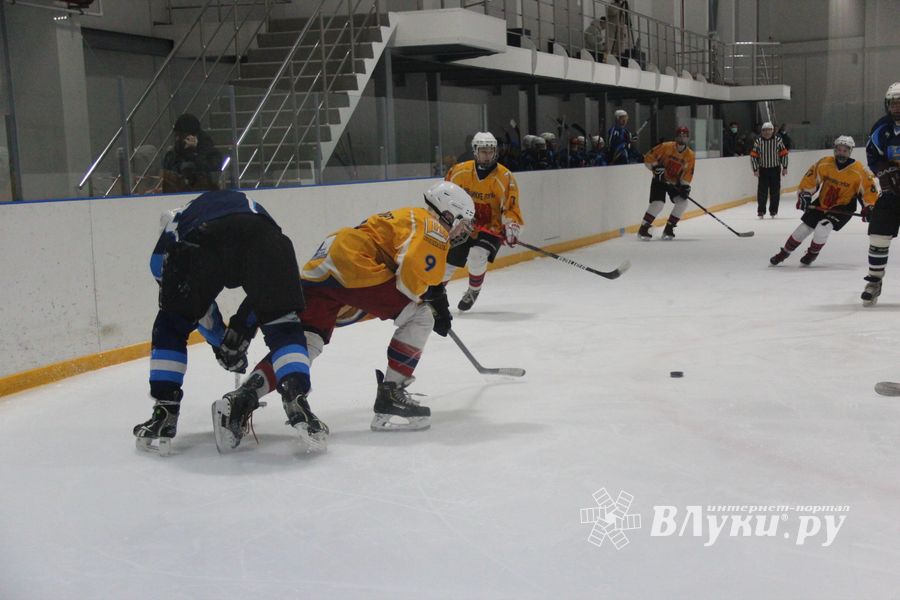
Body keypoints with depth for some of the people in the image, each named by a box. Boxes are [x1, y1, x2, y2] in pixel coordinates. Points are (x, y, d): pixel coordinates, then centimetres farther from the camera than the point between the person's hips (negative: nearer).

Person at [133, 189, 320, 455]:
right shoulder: (248, 204, 47)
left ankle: (163, 416, 19)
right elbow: (263, 290, 44)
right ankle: (297, 404, -1)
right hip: (261, 237, 1)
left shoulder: (177, 222, 41)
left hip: (200, 241, -1)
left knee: (170, 326, 22)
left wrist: (221, 342, 49)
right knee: (283, 325, 17)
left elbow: (196, 302, 40)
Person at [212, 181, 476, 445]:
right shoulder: (431, 227, 2)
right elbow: (412, 275, -14)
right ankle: (390, 397, 0)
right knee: (420, 317, 1)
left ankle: (238, 401, -13)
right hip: (354, 267, -9)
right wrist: (436, 304, 5)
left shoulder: (408, 217, 33)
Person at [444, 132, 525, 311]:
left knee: (477, 256, -27)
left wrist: (512, 227, -30)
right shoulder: (460, 171, -8)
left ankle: (474, 291, 2)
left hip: (492, 227, -3)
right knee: (447, 261, 5)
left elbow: (511, 208, -16)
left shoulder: (505, 177, -16)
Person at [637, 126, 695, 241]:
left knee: (682, 202, -10)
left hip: (675, 182, 5)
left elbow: (687, 174, -4)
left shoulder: (690, 155, -6)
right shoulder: (666, 147, -17)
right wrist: (656, 167, -25)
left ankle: (668, 229, 2)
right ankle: (643, 229, -9)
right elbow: (648, 158, -14)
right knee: (658, 204, -21)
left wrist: (685, 186, -18)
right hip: (659, 180, -5)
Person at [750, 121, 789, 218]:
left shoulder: (778, 140, -6)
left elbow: (784, 154, 1)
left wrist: (784, 167, 1)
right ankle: (761, 211, 6)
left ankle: (773, 211, 16)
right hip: (763, 169, 0)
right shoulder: (758, 141, -7)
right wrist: (755, 169, -6)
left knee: (775, 191, 5)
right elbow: (753, 156, -3)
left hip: (775, 169, 1)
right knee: (762, 191, -2)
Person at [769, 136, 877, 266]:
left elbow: (869, 187, -13)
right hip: (822, 203, 3)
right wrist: (804, 194, -11)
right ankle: (784, 253, 22)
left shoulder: (858, 171, -20)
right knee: (803, 228, 4)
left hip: (843, 207, -3)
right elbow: (811, 178, -2)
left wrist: (868, 207, -21)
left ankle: (812, 253, 6)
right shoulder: (824, 163, -13)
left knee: (823, 227, -23)